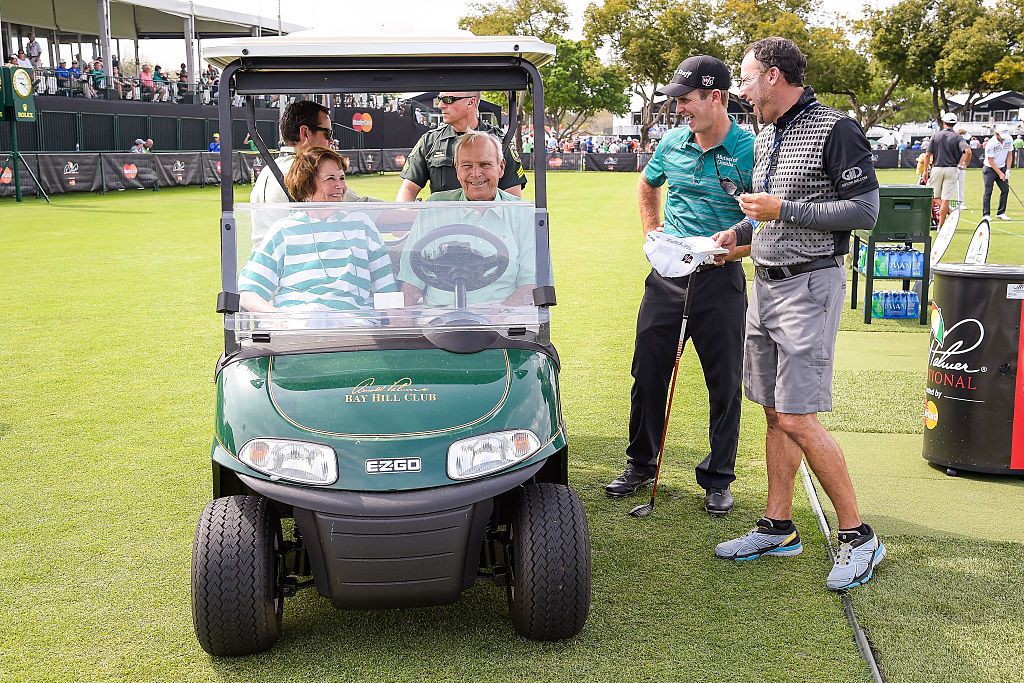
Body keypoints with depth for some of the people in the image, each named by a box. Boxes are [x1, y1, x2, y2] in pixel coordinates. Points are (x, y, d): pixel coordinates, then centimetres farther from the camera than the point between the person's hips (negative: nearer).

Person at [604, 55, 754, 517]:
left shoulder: (749, 151, -10)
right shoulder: (673, 141, 5)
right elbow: (647, 185, 26)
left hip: (720, 278, -4)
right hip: (668, 272, 4)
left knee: (725, 381, 4)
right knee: (648, 371, 9)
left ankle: (718, 478, 18)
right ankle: (641, 463, 26)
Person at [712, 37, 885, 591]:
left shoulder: (834, 130, -11)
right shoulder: (764, 138, 16)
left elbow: (866, 212, -16)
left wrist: (783, 210, -19)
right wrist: (740, 232, 9)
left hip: (810, 286, -8)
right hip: (765, 285, 8)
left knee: (798, 419, -12)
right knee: (774, 413, 11)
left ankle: (857, 535, 0)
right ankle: (778, 527, 20)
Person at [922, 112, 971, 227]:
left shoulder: (935, 136, 1)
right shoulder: (957, 137, -2)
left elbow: (927, 155, -2)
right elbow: (968, 151, -17)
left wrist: (925, 171, 5)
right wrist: (965, 165, 0)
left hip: (936, 169, 0)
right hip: (951, 169, 0)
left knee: (935, 196, 13)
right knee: (946, 199, 2)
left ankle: (950, 213, -7)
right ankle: (940, 226, 3)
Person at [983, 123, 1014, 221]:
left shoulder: (1009, 140, -5)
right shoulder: (991, 144, -22)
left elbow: (1009, 155, 3)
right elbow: (991, 161, -17)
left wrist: (1007, 170, -5)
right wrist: (1000, 173, -17)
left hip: (1002, 168, 5)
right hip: (990, 169, -5)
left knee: (1005, 189, -1)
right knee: (988, 191, -9)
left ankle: (1001, 213, 7)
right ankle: (986, 214, -5)